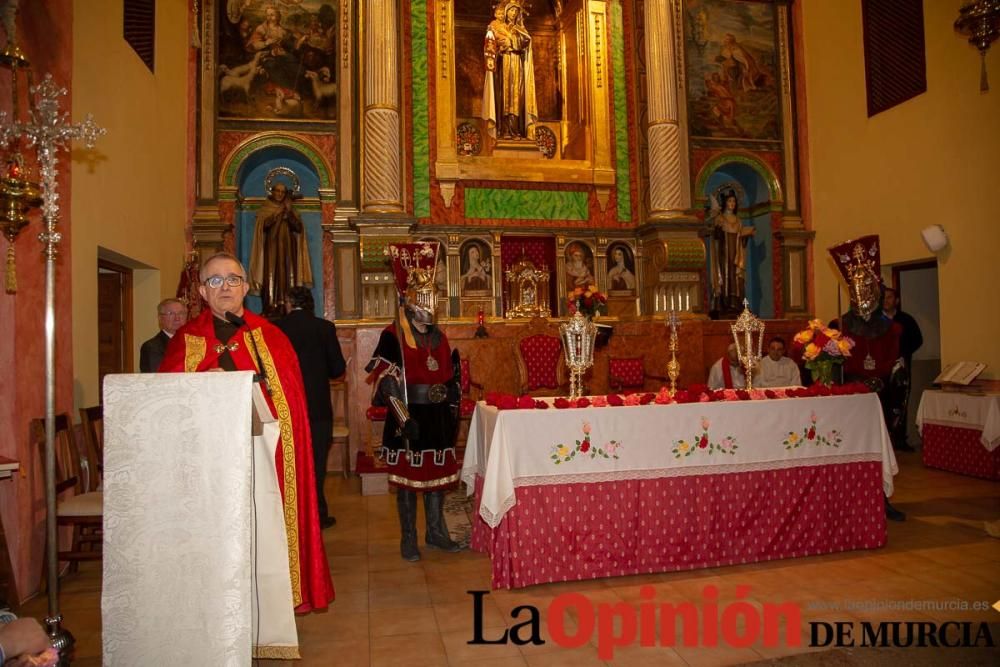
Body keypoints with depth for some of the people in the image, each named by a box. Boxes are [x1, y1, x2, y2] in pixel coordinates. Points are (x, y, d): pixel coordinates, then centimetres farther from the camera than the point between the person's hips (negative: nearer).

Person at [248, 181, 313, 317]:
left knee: (286, 275, -6)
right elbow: (264, 225, -10)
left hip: (287, 249, 2)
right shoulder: (265, 210, 9)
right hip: (271, 249, -2)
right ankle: (270, 307, -14)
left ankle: (285, 307, -8)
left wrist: (289, 213, -9)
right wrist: (278, 213, -11)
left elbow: (299, 228, 2)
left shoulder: (290, 209, 16)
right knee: (271, 274, -11)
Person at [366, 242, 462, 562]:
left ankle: (436, 532, 28)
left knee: (438, 475, 13)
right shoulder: (393, 336, -9)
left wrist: (453, 406, 11)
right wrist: (404, 418, -19)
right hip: (409, 418, -6)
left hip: (438, 416, 6)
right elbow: (386, 382, -15)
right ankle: (408, 538, 19)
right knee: (408, 478, 5)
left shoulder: (438, 336, 11)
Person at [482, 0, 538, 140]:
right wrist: (490, 59, -18)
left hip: (517, 66, 4)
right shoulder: (495, 26, 8)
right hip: (503, 64, -4)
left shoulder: (520, 29, 19)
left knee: (517, 96, -4)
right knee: (503, 94, -10)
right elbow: (490, 43, -3)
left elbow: (525, 43, 6)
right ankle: (504, 131, -14)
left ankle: (516, 130, -7)